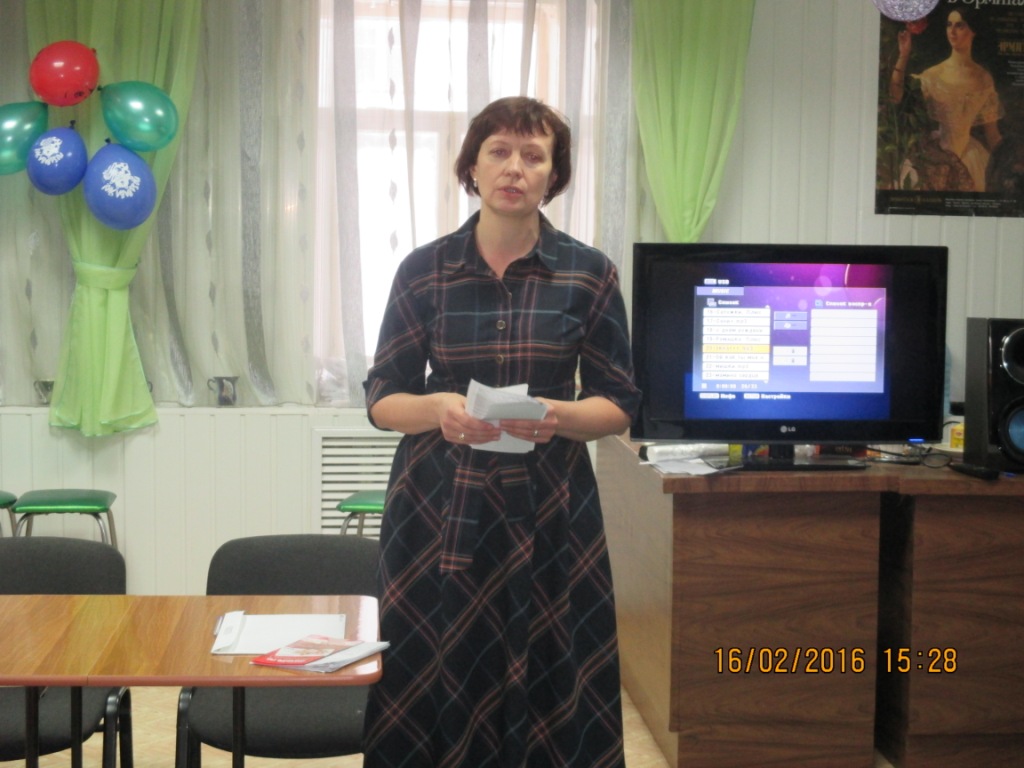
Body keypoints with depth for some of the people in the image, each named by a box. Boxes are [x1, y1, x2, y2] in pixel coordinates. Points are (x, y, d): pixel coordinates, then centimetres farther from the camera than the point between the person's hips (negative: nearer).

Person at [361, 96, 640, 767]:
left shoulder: (590, 274, 1)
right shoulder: (424, 271, 3)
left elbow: (619, 405, 3)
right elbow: (383, 399, 4)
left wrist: (558, 417, -17)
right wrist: (437, 408, -17)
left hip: (547, 510, 0)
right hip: (437, 509, 0)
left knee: (547, 691, 1)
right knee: (432, 695, 1)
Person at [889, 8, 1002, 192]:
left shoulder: (983, 78, 4)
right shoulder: (934, 74, 3)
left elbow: (991, 131, 5)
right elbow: (895, 97, -9)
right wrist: (903, 56, -9)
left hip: (968, 157, 0)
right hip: (934, 156, 0)